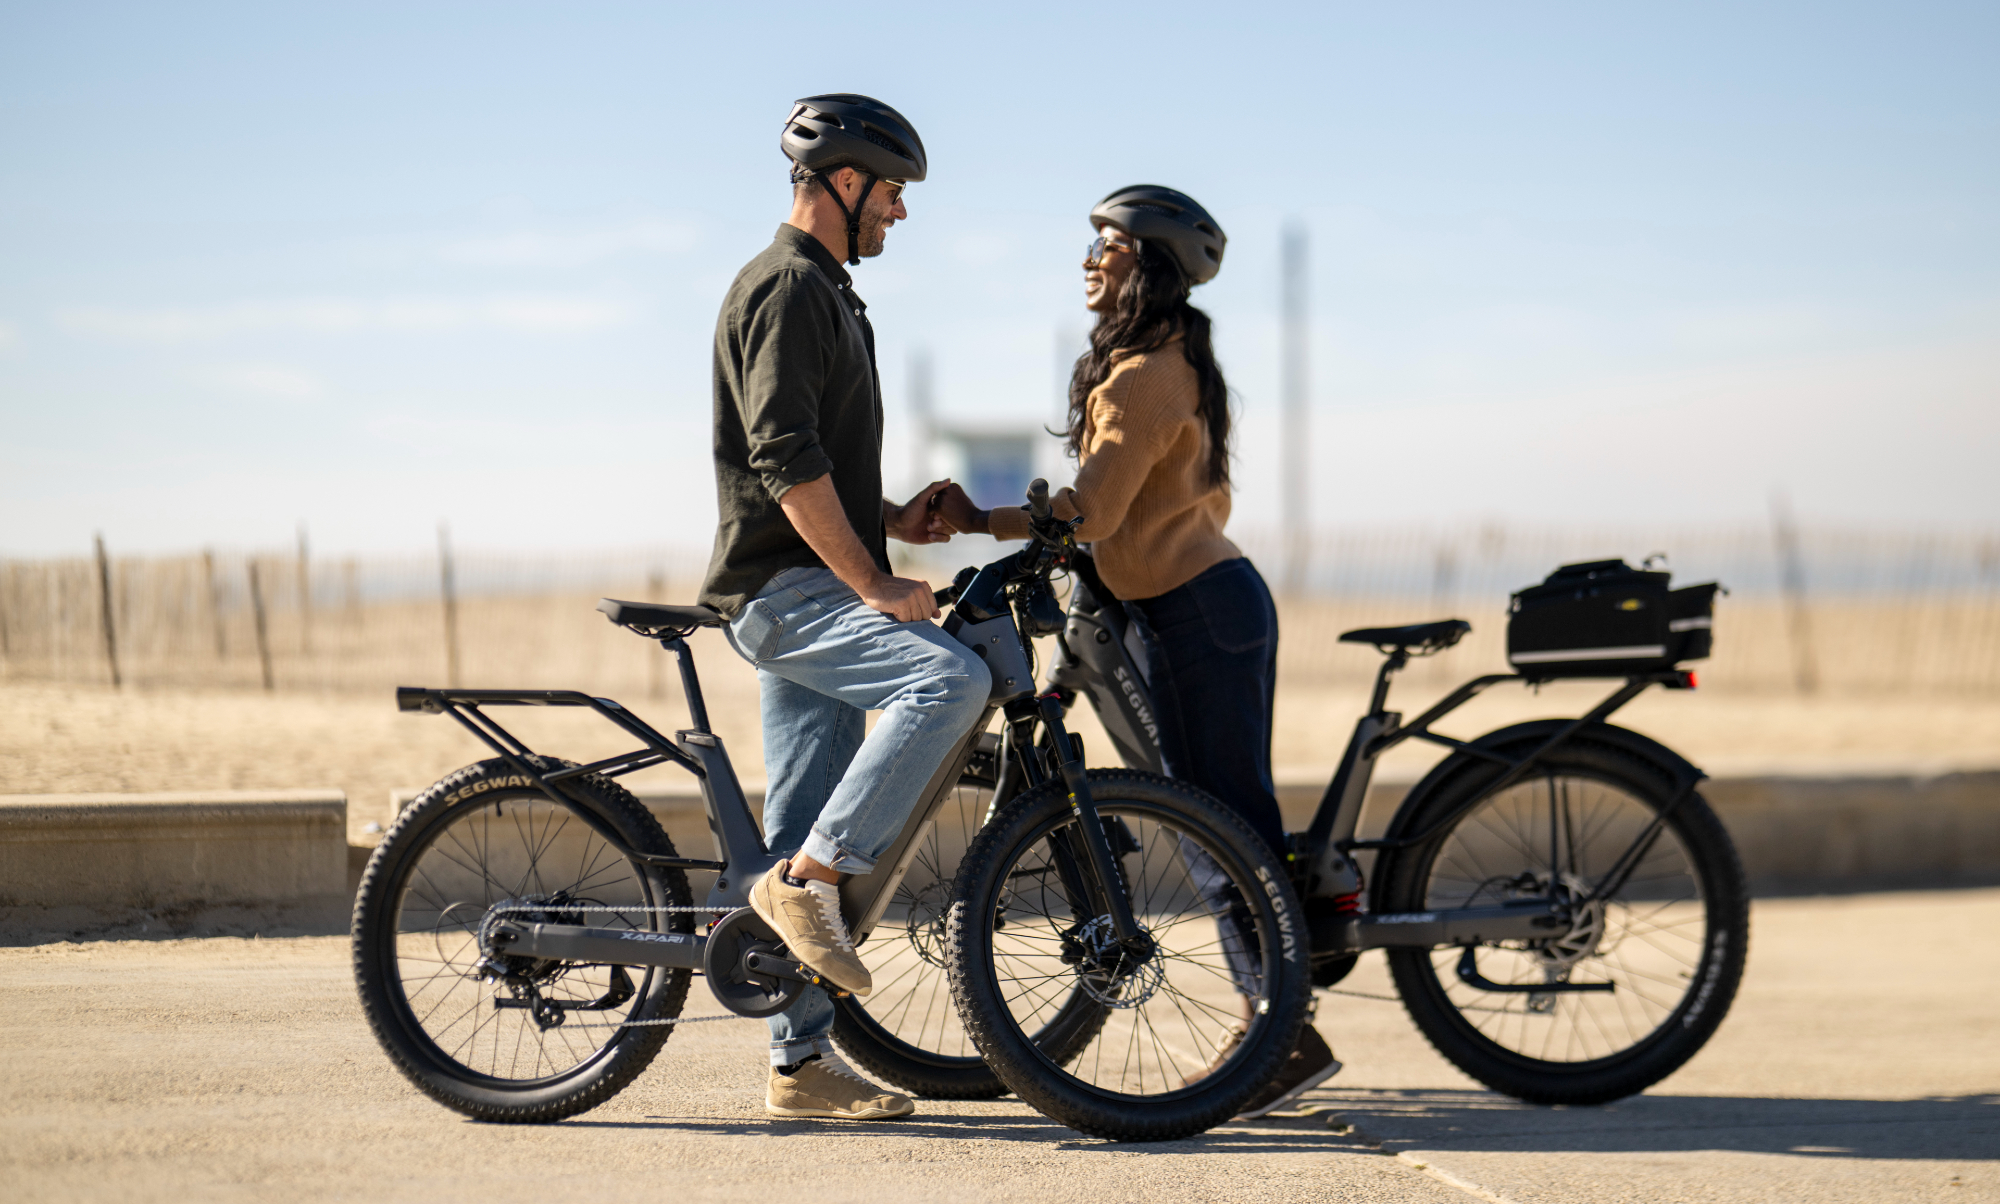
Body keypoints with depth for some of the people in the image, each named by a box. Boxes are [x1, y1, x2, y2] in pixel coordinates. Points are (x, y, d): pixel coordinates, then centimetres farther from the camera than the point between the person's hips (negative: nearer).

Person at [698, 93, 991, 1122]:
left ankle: (801, 1061, 9)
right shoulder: (784, 286, -10)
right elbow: (786, 461, -19)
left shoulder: (824, 292, 23)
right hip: (782, 587, -10)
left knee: (807, 836, 7)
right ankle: (809, 878, -23)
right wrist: (875, 585, -19)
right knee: (950, 678, -29)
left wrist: (893, 517, 15)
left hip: (812, 591, 10)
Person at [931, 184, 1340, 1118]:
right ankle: (1265, 1020, 19)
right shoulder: (1174, 362, 16)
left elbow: (1090, 511, -21)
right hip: (1213, 595, 10)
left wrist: (981, 522, -11)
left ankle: (1293, 1035, -5)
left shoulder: (1142, 376, -16)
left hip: (1199, 615, -10)